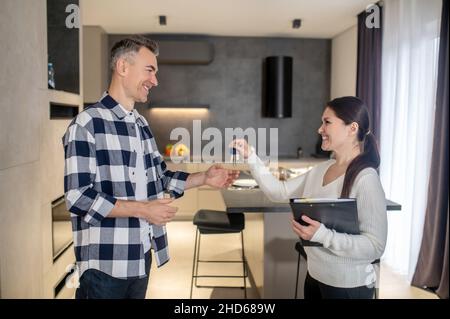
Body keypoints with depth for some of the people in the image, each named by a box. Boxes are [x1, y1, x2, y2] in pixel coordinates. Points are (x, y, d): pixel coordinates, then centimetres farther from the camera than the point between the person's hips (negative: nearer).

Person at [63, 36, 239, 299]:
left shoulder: (142, 125, 11)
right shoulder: (87, 124, -14)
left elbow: (161, 176, 16)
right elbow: (78, 198, -19)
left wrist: (204, 178, 5)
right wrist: (142, 209, -19)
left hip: (141, 255, 7)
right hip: (105, 262, -7)